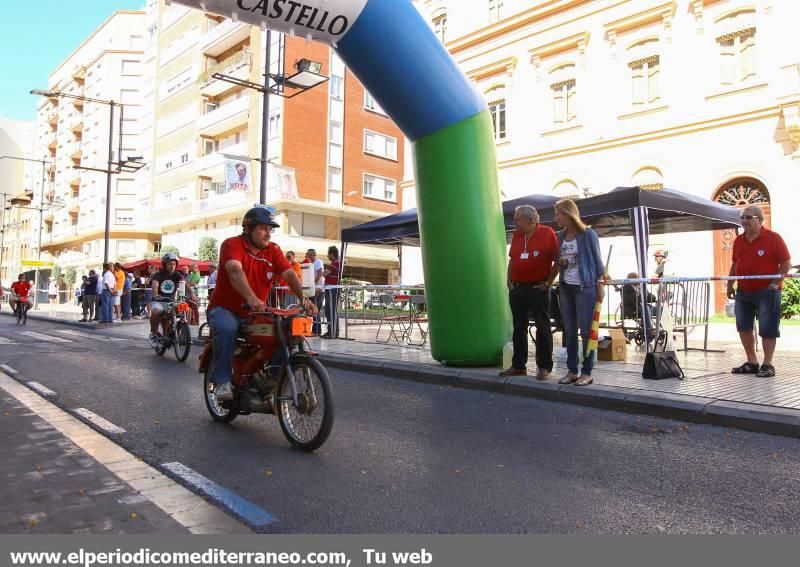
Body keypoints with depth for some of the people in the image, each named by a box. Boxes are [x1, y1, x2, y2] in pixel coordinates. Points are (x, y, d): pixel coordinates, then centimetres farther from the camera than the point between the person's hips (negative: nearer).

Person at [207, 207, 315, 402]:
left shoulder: (273, 250, 3)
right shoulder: (232, 244, -11)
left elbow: (290, 274, -10)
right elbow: (235, 271, -31)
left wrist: (304, 297, -30)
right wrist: (251, 298, -50)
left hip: (256, 313, 4)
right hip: (225, 308, -4)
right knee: (227, 328, -37)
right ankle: (222, 381, -23)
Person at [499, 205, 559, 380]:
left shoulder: (548, 233, -8)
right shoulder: (516, 235, 9)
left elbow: (558, 260, -6)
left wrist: (548, 282, -8)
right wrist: (509, 280, 8)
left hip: (538, 289, -5)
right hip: (517, 289, 6)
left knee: (543, 328, 2)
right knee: (519, 328, 10)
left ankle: (544, 367, 9)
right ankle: (518, 365, 18)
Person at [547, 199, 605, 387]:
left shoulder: (588, 234, -6)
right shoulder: (561, 236, 9)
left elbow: (597, 260, -4)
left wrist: (600, 285, -9)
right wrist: (560, 263, -4)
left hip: (585, 288, -6)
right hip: (565, 288, 6)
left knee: (586, 331, -2)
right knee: (569, 331, 8)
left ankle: (587, 372, 6)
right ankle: (572, 371, 15)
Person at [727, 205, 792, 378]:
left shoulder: (773, 238, -8)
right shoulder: (739, 240, 10)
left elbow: (786, 263, -9)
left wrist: (775, 282, -17)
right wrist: (730, 284, 12)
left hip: (767, 291, -6)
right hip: (743, 292, 6)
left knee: (767, 329, -2)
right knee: (743, 327, 8)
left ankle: (767, 365, 8)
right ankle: (751, 362, 20)